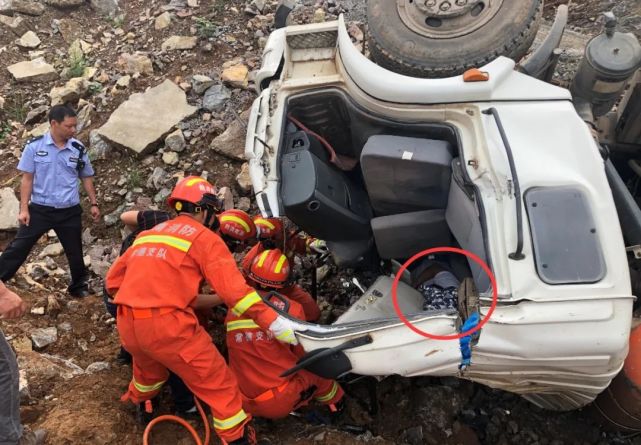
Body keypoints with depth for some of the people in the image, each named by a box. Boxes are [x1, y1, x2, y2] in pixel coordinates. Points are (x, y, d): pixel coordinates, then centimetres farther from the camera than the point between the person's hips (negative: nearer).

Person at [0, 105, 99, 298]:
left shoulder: (78, 149, -1)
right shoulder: (35, 146, -7)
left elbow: (86, 178, 10)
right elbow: (27, 178, -4)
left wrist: (94, 204, 10)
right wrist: (24, 208, -7)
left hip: (70, 211, 2)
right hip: (40, 209, -2)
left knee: (75, 252, 12)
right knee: (17, 248, 1)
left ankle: (79, 288, 30)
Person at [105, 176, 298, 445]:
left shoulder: (147, 234, 19)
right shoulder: (203, 237, -1)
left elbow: (114, 279, 20)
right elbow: (233, 289, -11)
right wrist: (273, 322, -12)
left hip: (127, 324, 7)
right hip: (168, 324, -7)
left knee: (148, 365, 38)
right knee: (218, 384, 5)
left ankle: (138, 404, 62)